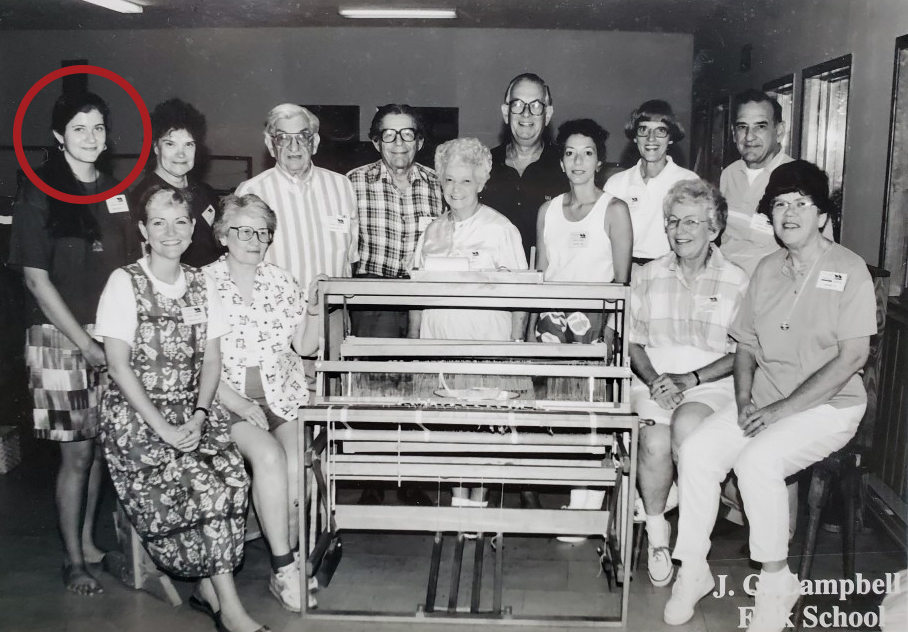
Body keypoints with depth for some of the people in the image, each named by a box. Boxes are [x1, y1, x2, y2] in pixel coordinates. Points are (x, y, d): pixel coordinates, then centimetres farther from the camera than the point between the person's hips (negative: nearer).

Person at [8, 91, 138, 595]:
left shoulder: (115, 191, 9)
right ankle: (74, 560, 13)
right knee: (77, 452, 0)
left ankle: (89, 541, 27)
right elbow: (37, 279, -8)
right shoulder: (40, 195, -5)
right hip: (63, 336, -4)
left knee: (101, 446, 11)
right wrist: (86, 343, -13)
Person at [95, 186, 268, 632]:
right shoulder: (125, 282, -5)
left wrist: (199, 416, -10)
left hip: (192, 410, 4)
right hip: (135, 413, -4)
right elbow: (119, 366, -10)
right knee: (202, 482, -25)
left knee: (230, 475, -23)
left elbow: (211, 359, 7)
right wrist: (163, 429, -17)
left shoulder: (200, 284, 9)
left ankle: (210, 588, -8)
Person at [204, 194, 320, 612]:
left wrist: (313, 312, -6)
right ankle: (285, 569, -17)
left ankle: (283, 568, -7)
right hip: (228, 399, -3)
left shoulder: (281, 282, 11)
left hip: (282, 397, 3)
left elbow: (304, 347, 13)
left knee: (295, 464, -24)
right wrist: (236, 401, -17)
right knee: (269, 455, -29)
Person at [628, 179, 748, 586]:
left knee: (687, 425, -34)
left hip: (712, 382, -2)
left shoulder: (737, 281, 4)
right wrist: (653, 379, -8)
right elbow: (632, 340, 11)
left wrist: (690, 379, -13)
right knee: (655, 442, -28)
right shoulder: (647, 277, 14)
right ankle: (656, 532, -3)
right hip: (653, 380, 2)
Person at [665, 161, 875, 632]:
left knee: (757, 461, -29)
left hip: (829, 406, -5)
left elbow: (852, 356, -13)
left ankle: (776, 580, -8)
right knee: (696, 450, -17)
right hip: (765, 400, 5)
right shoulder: (767, 269, 10)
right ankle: (693, 570, -3)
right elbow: (745, 346, 13)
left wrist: (781, 409, -17)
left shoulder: (847, 268, -7)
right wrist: (745, 402, -6)